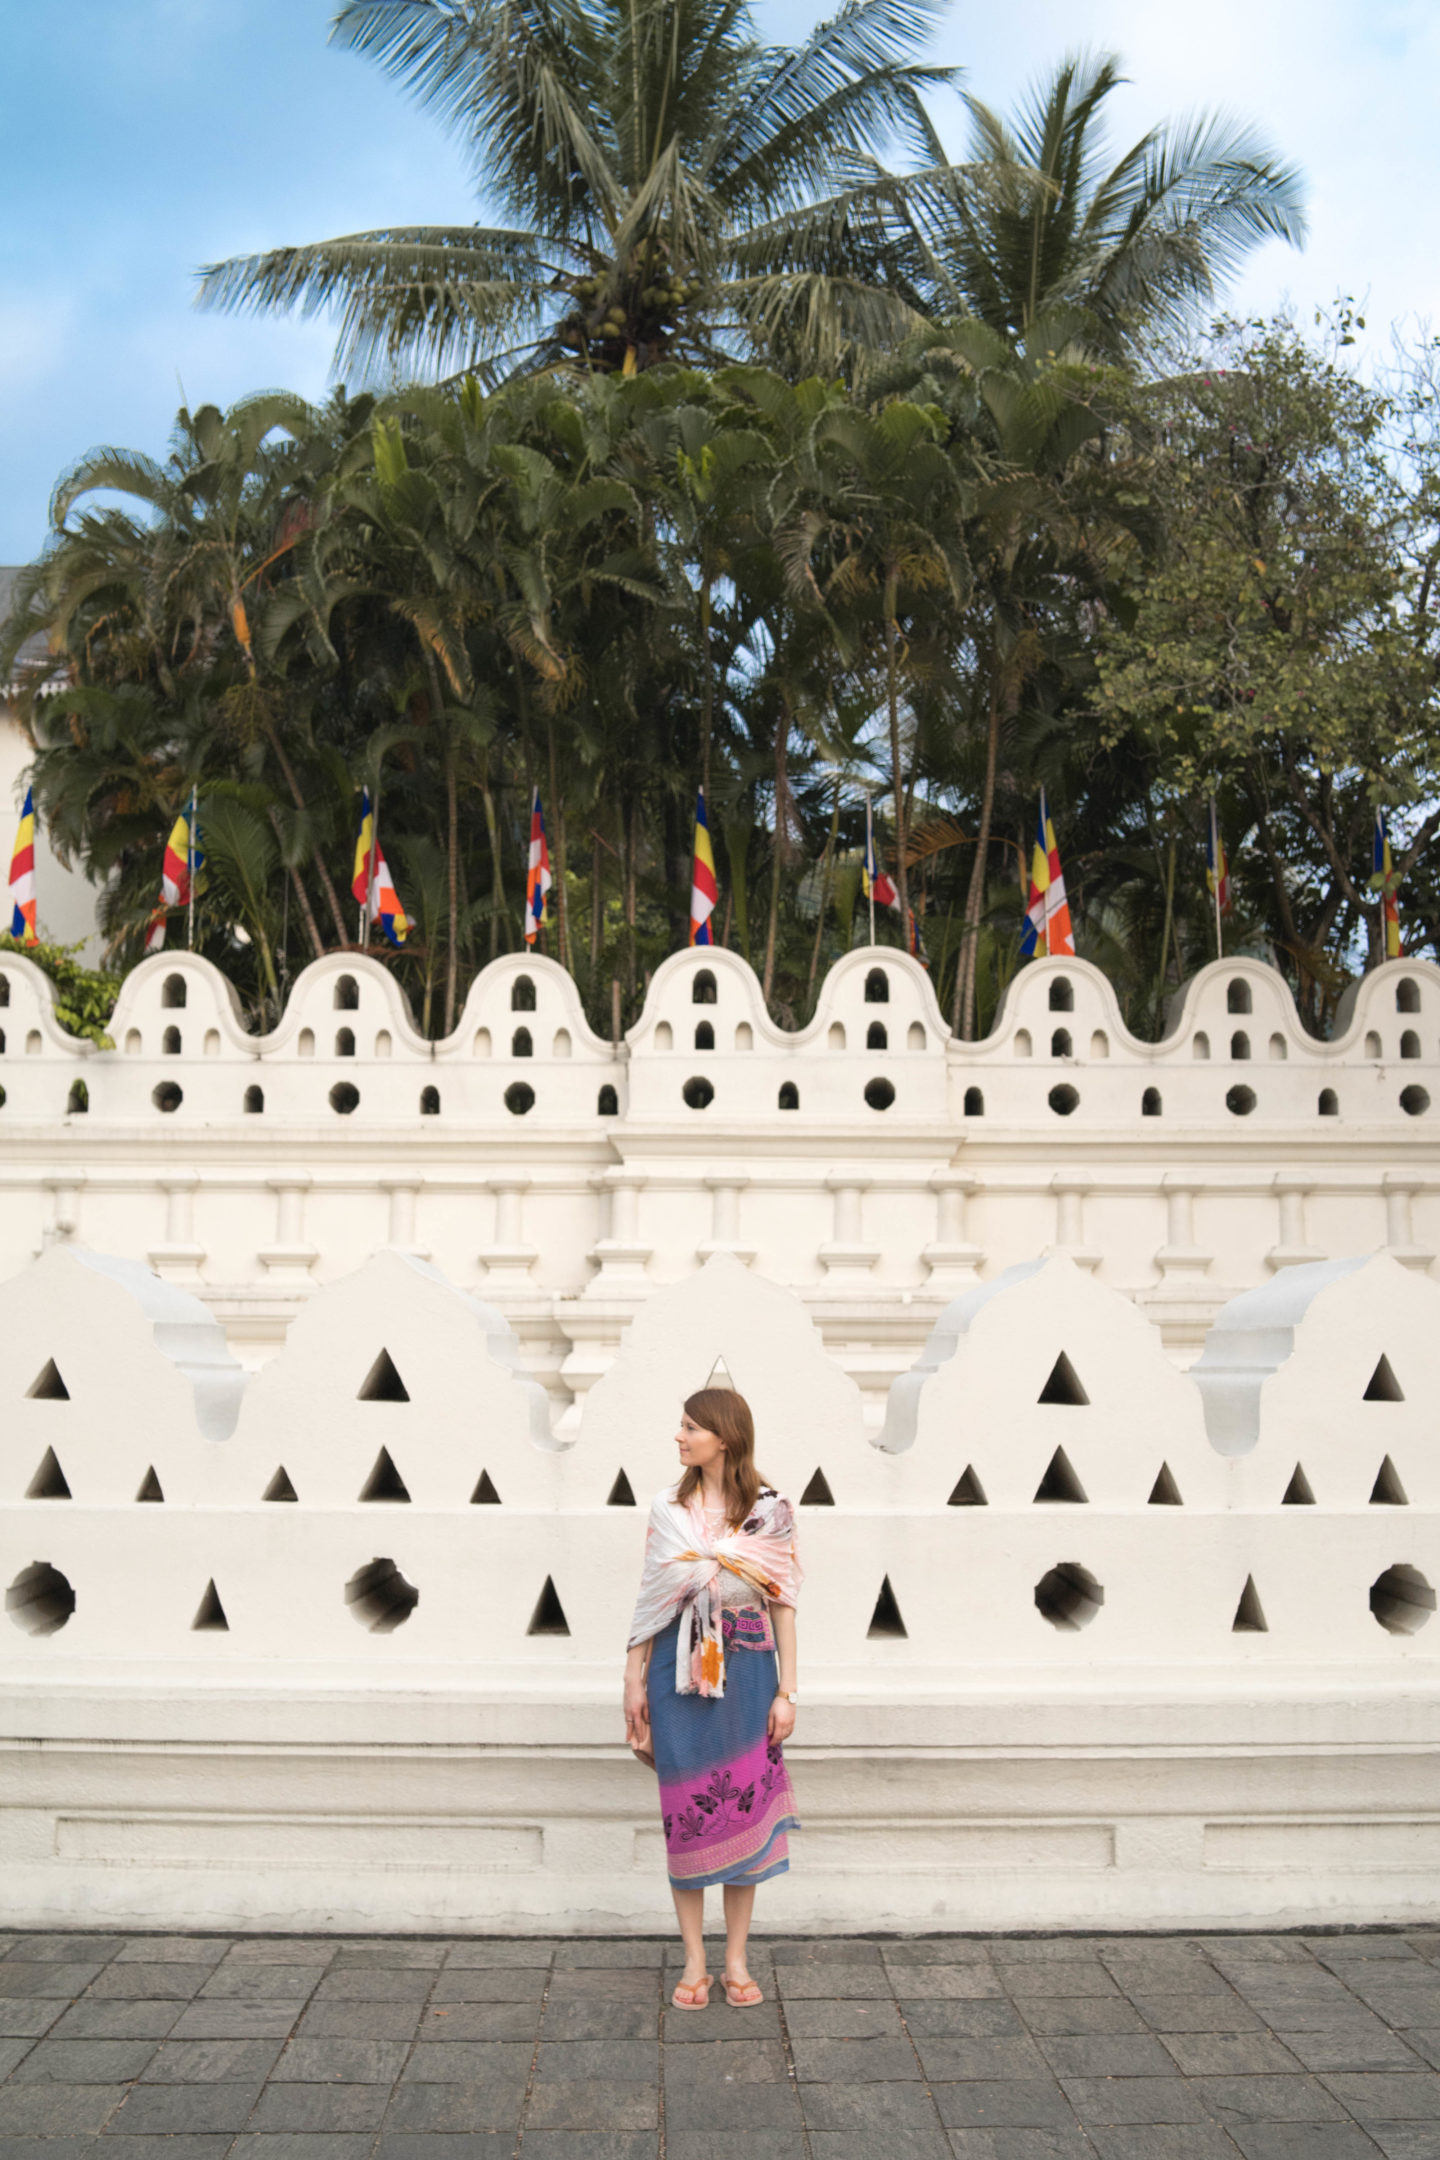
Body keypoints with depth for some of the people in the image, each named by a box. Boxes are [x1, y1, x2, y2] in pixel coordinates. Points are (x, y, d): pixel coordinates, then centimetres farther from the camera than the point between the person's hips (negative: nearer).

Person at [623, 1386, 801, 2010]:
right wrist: (634, 1679, 4)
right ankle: (694, 1962, 18)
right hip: (679, 1671, 1)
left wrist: (786, 1691, -2)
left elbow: (784, 1604, 0)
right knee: (685, 1813, 4)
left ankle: (737, 1961, 19)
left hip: (745, 1671, -1)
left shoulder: (769, 1511, -3)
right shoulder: (667, 1507, 3)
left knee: (744, 1807, 4)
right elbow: (650, 1598, 7)